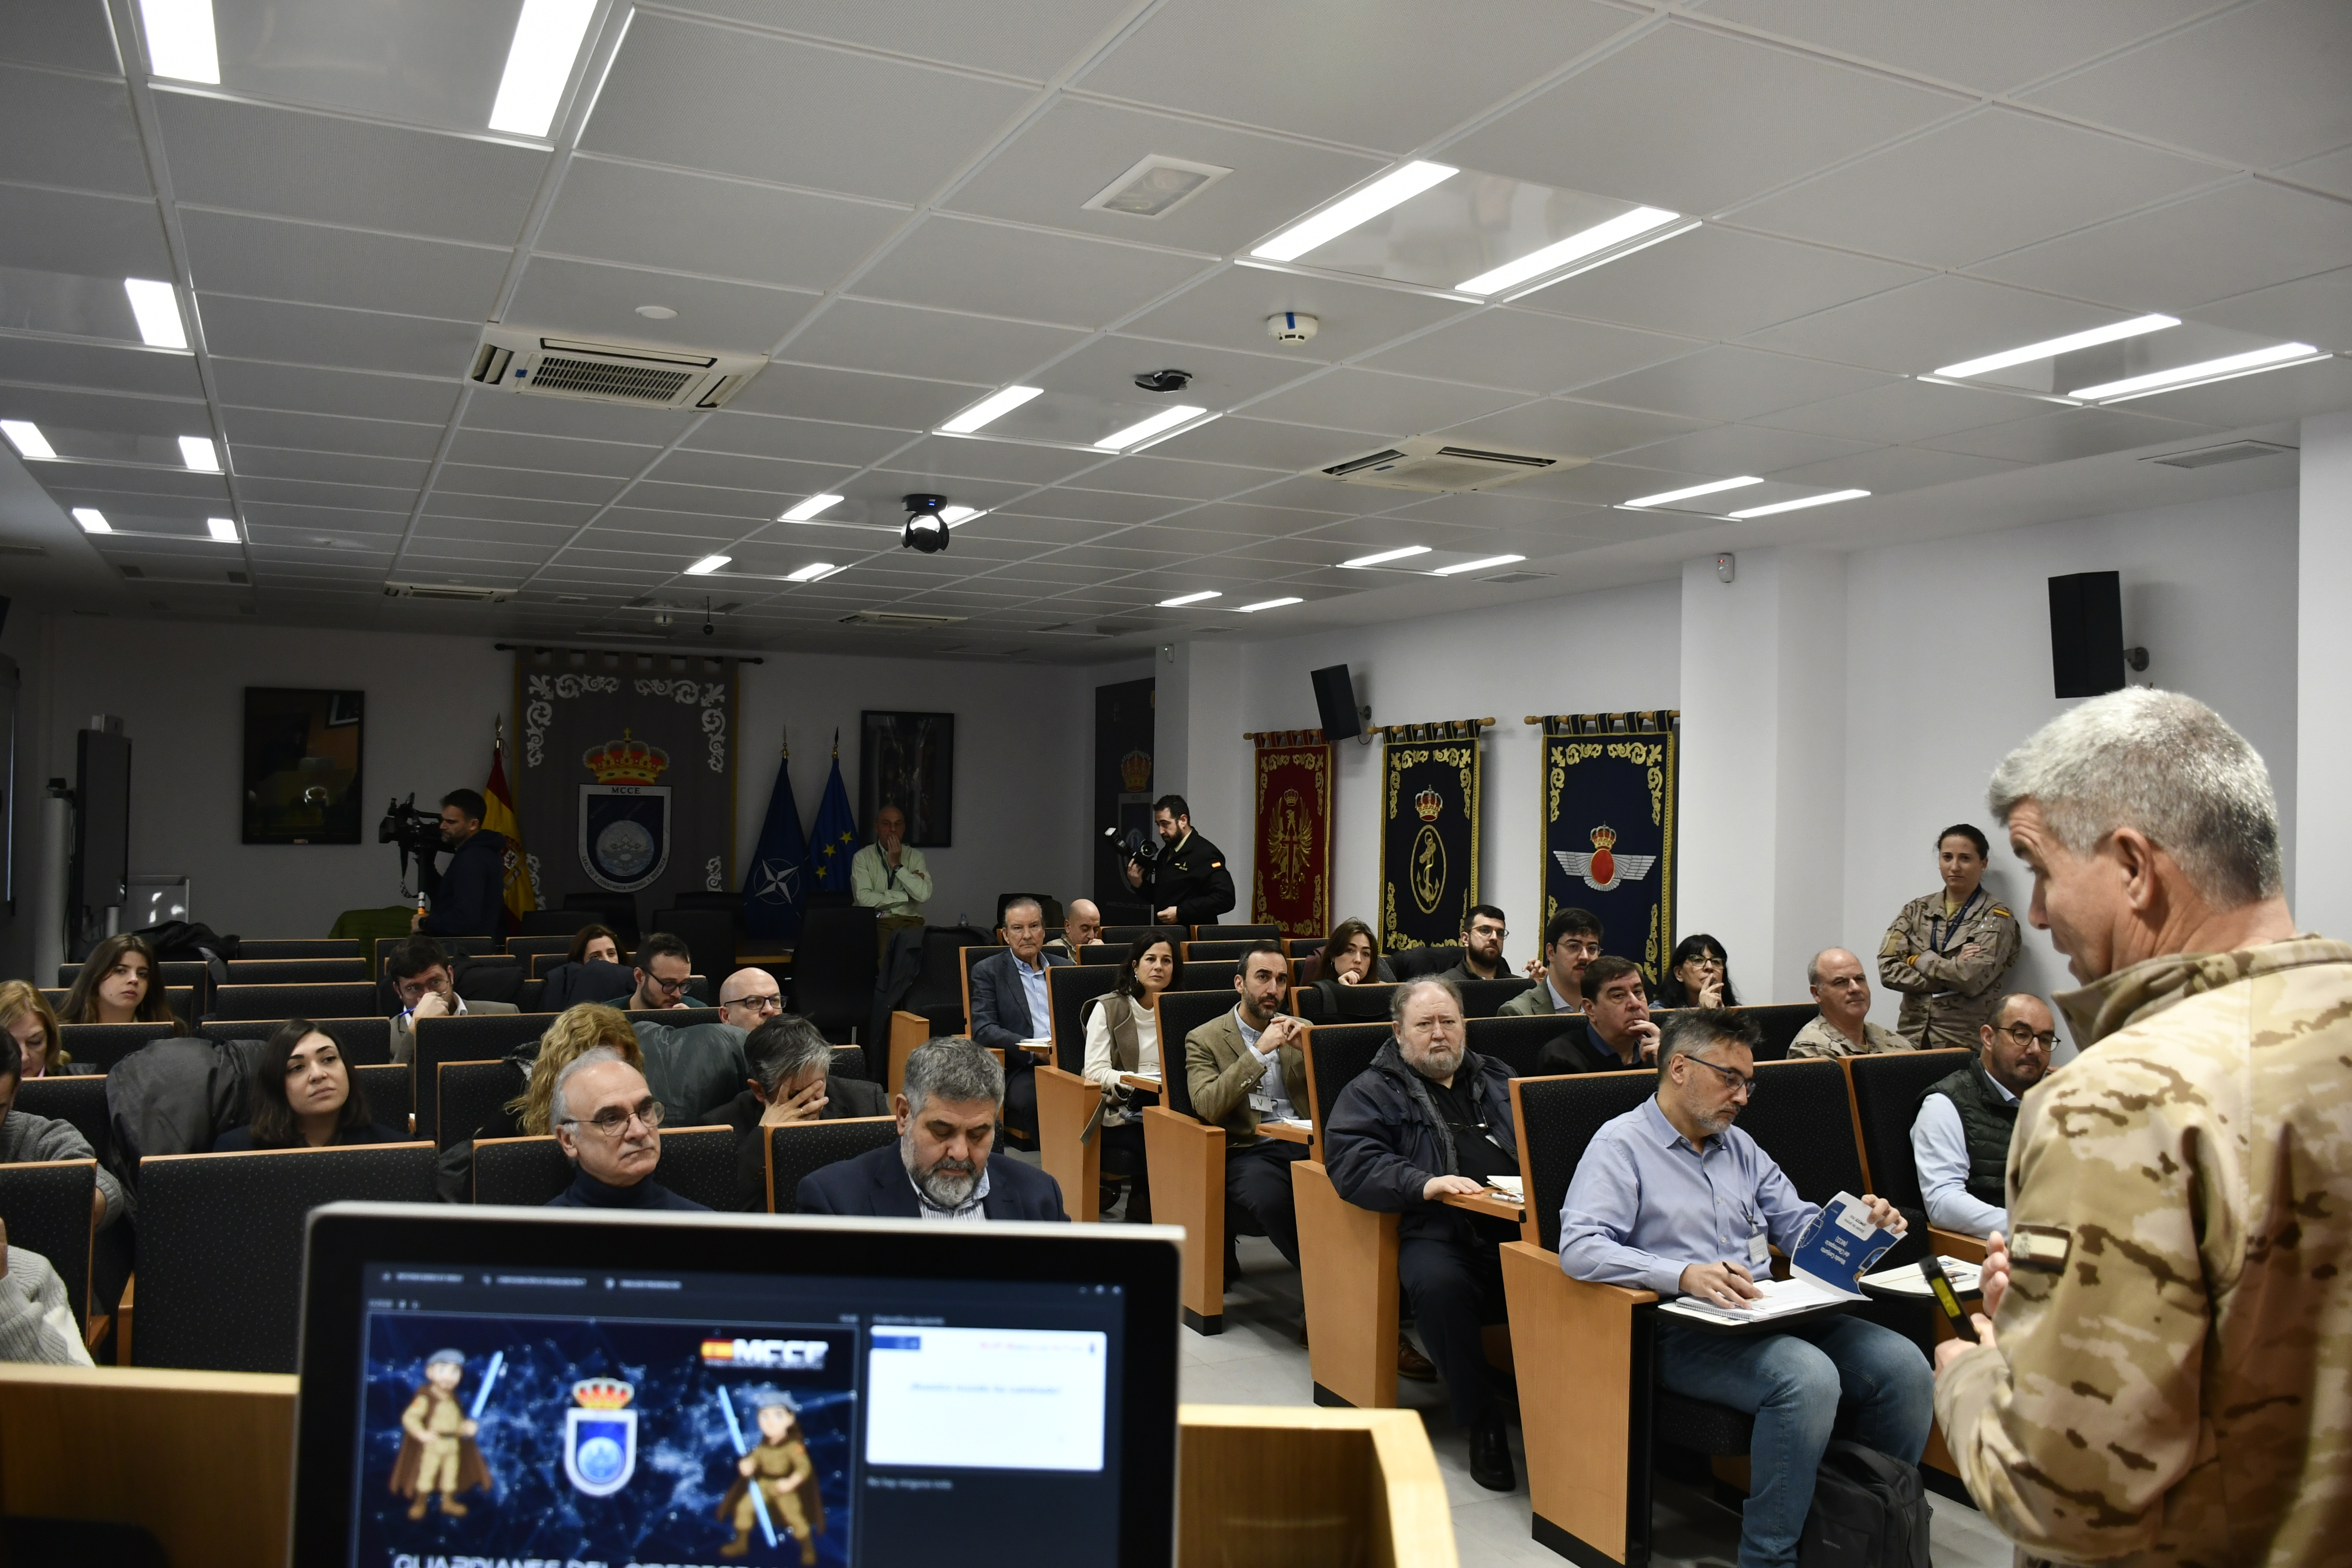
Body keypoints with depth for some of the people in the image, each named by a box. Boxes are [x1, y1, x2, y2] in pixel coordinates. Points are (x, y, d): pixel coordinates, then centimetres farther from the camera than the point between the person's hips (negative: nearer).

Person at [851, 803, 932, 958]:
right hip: (877, 922, -2)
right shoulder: (862, 857, 5)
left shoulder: (916, 856, 9)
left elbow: (924, 894, -7)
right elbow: (864, 899, -10)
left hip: (910, 922, 2)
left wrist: (897, 865, -8)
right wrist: (907, 896, -5)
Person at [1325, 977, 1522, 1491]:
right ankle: (1483, 1424, -15)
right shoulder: (1373, 1092, 12)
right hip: (1440, 1234, -3)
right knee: (1438, 1285, -35)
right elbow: (1351, 1161, -4)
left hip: (1518, 1228, 3)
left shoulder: (1497, 1081, 28)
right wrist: (1425, 1184, -18)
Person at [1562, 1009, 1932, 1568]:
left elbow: (1798, 1225, 25)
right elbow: (1580, 1247, -16)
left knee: (1903, 1364, -15)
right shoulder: (1622, 1143, -3)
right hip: (1684, 1329, -7)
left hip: (1769, 1316, 7)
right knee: (1808, 1376, -32)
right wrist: (1684, 1275, -29)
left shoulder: (1739, 1145, 22)